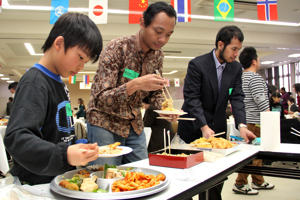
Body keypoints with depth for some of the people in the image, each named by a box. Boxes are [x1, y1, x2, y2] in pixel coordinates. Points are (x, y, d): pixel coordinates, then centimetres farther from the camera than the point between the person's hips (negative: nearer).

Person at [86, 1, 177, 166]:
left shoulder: (158, 55, -1)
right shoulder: (117, 47, -20)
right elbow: (101, 99, -26)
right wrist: (135, 84, -42)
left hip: (135, 125, 6)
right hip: (105, 123, -5)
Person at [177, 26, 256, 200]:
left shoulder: (236, 68, 2)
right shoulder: (197, 64, -14)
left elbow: (237, 98, -3)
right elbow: (192, 98, -18)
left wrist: (242, 125, -18)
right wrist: (204, 127, -27)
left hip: (217, 128, 5)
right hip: (193, 129, -4)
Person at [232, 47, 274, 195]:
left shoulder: (241, 77, 16)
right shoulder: (255, 77, -13)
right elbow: (260, 100, -20)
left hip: (246, 120, 10)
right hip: (254, 121, -10)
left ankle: (258, 181, 28)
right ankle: (240, 184, 0)